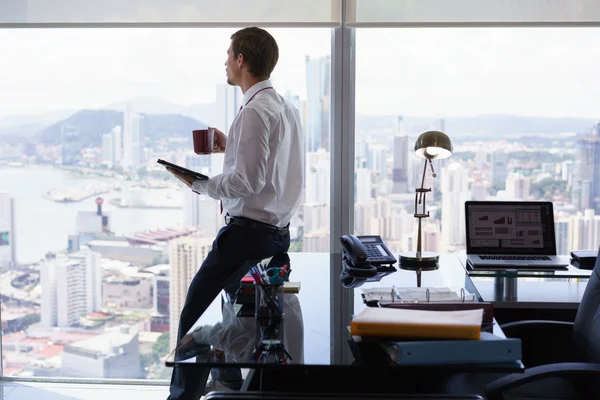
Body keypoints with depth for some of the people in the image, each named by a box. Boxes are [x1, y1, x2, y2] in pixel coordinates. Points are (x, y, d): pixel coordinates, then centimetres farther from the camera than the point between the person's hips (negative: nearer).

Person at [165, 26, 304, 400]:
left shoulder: (254, 112, -16)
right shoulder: (287, 108, 12)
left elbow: (248, 181, -21)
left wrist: (198, 184, -9)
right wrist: (229, 146, 16)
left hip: (248, 232, -10)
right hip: (278, 232, 10)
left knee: (195, 316, 0)